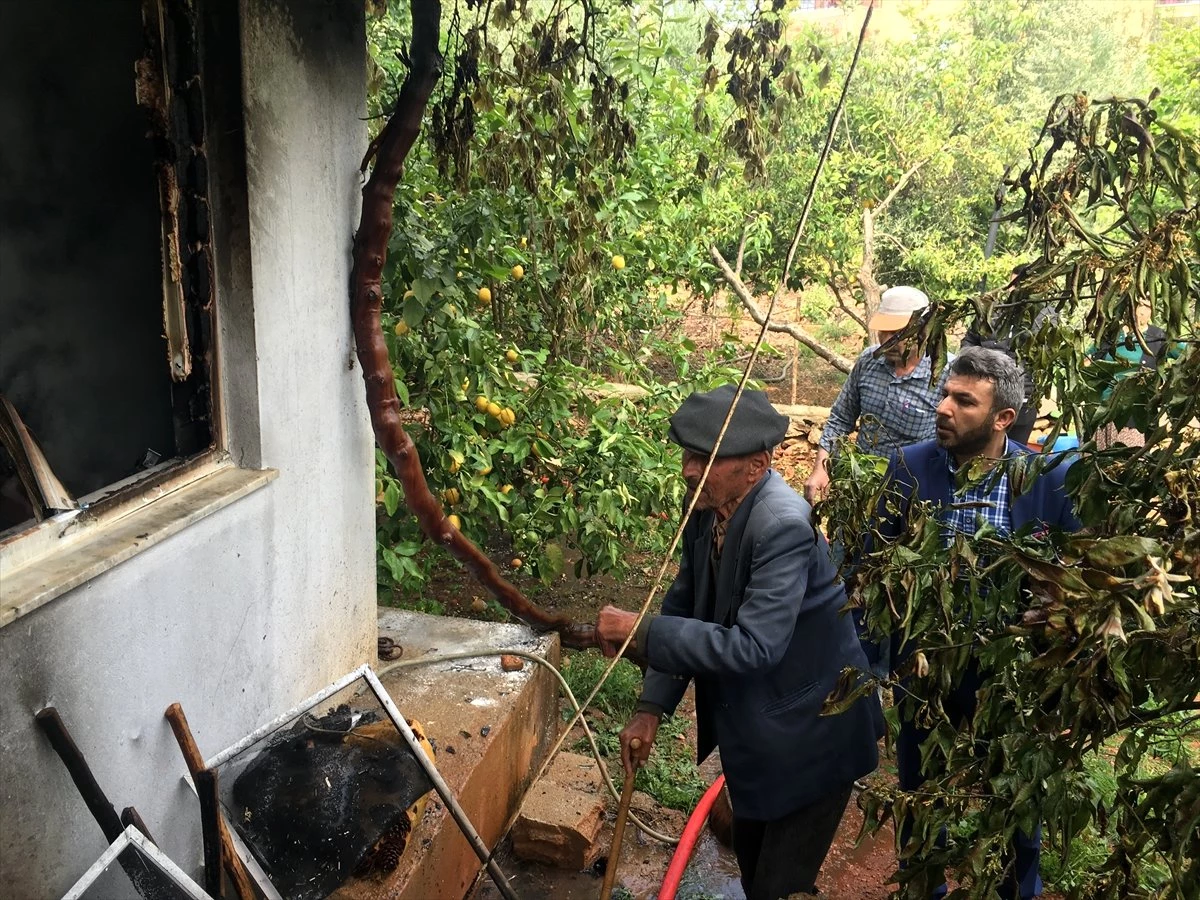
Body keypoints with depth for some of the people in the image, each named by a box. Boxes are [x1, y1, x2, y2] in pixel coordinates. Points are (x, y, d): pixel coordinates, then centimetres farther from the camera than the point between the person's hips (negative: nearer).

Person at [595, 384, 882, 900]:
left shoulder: (784, 525, -31)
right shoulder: (708, 507, -8)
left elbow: (752, 647, -34)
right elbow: (684, 605, 2)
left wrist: (641, 633, -31)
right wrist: (650, 708, -3)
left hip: (809, 734, -8)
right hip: (752, 727, 8)